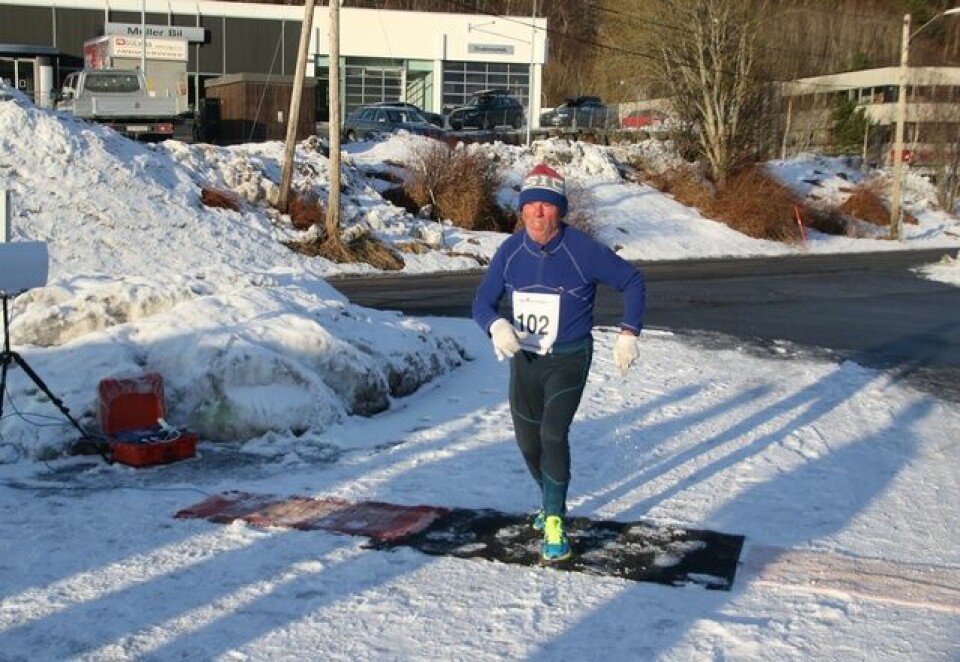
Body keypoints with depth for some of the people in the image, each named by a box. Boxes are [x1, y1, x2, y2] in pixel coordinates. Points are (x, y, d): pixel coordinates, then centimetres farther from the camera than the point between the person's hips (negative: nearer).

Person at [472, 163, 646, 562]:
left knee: (553, 434, -19)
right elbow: (482, 301, -2)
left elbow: (632, 281, -6)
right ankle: (552, 500, 39)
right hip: (524, 358, 4)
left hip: (569, 359, -4)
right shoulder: (510, 251, -8)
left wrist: (628, 334, -14)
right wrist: (497, 326, -25)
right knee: (527, 440, 13)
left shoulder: (583, 251, -17)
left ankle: (554, 522, -8)